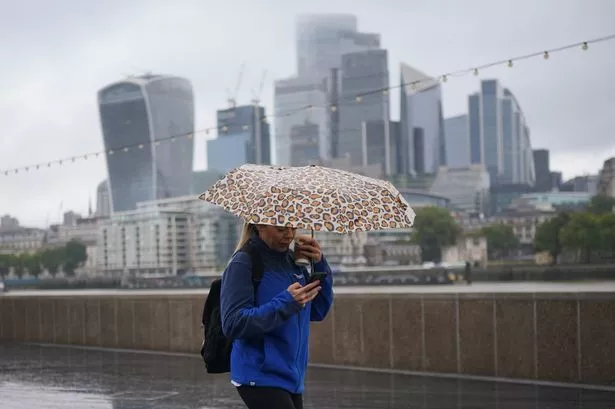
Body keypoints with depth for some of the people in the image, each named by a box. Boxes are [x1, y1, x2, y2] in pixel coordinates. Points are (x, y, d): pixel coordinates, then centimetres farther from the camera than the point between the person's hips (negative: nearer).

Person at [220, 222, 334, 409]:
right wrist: (285, 303, -24)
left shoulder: (292, 259, 9)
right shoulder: (243, 263, -11)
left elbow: (318, 312, 12)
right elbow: (233, 325, -19)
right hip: (261, 378, -7)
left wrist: (320, 265, -2)